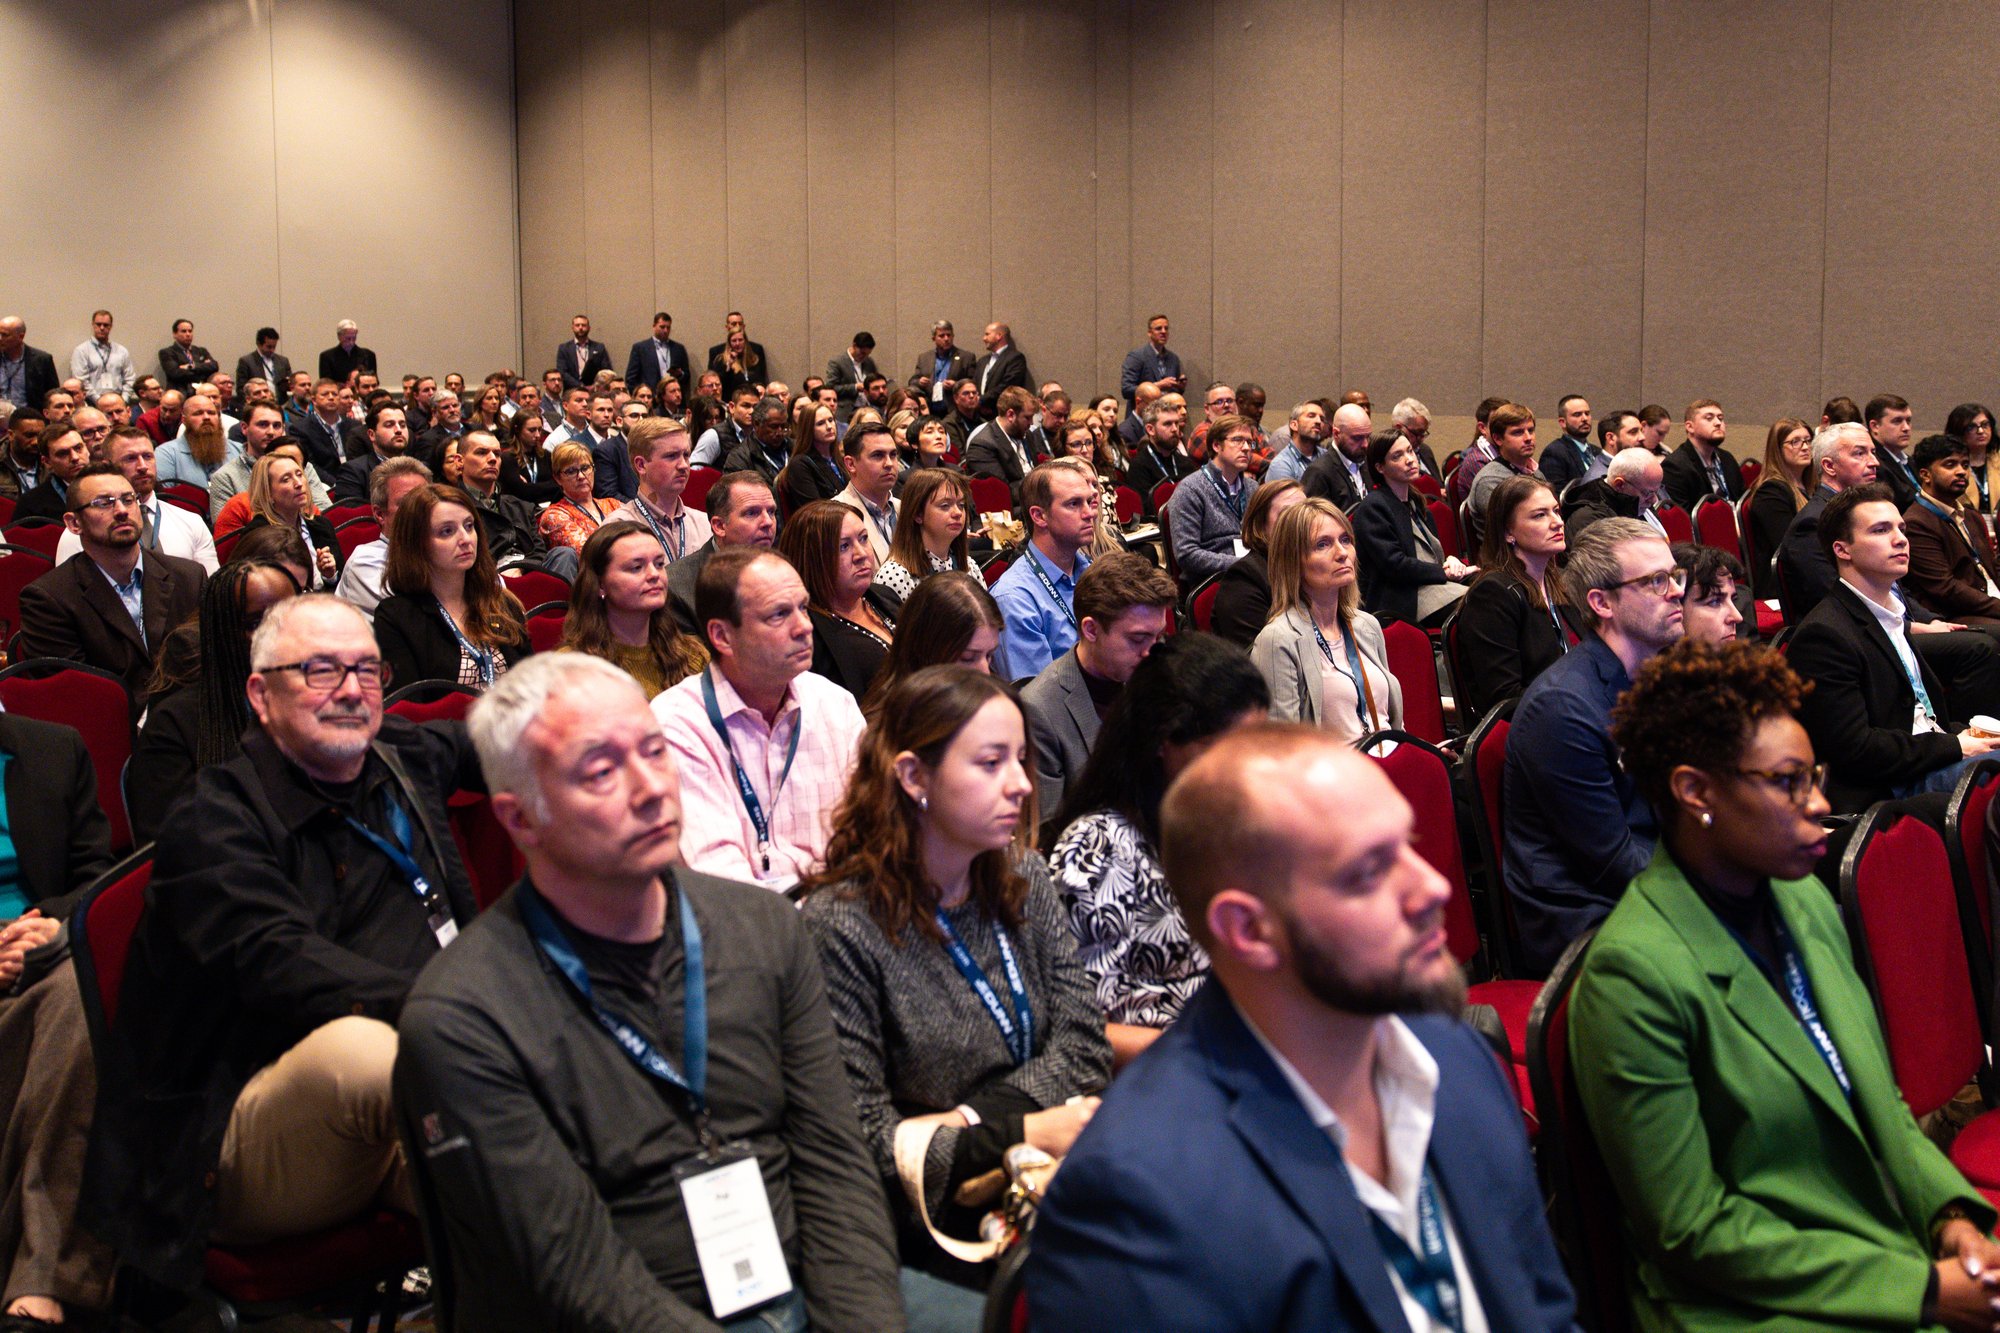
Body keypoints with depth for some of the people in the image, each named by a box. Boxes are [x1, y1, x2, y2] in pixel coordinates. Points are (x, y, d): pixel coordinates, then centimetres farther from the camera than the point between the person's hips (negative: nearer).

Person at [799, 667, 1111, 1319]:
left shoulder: (1023, 879, 7)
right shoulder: (841, 925, -12)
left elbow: (1083, 1044, 3)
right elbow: (864, 1136, -13)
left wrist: (965, 1122, -12)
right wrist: (1021, 1134, -20)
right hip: (934, 1219, -6)